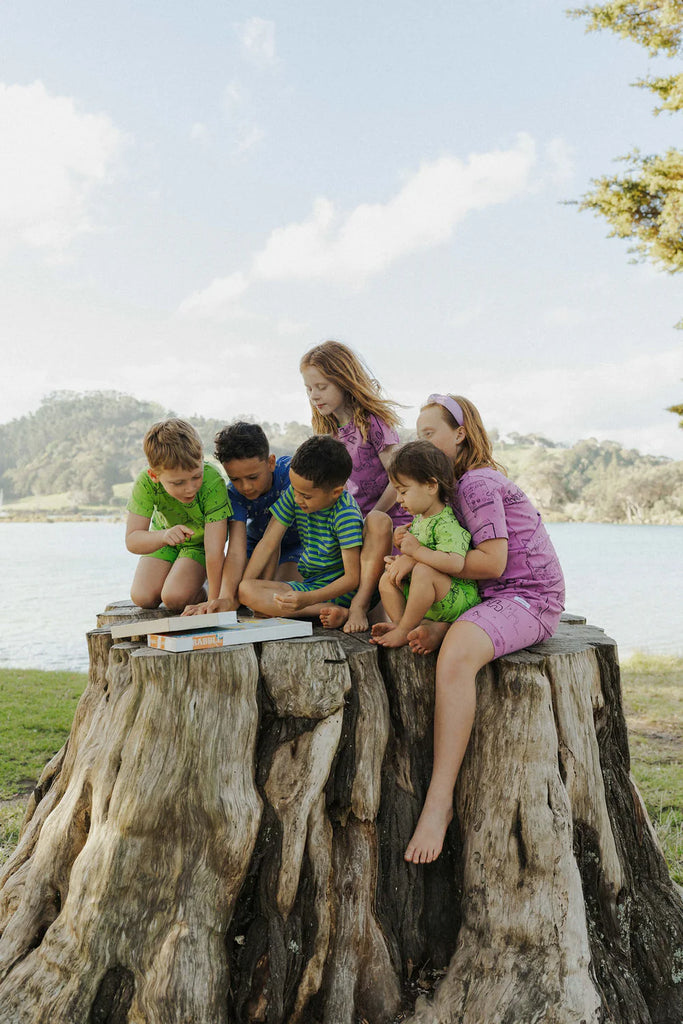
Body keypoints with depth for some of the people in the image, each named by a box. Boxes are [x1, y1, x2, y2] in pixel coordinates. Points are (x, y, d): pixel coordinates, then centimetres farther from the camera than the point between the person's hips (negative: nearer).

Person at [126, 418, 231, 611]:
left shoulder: (213, 483, -39)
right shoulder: (145, 483, -33)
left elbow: (214, 552, -37)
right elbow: (132, 541, -32)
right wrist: (164, 536, -52)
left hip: (200, 541, -3)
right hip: (162, 536, 3)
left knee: (174, 598, -22)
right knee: (143, 598, -10)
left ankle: (199, 592, 11)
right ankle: (171, 578, 20)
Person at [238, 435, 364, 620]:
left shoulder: (346, 516, -21)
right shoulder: (293, 495, -4)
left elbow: (352, 577, -22)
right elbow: (268, 544, -1)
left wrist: (308, 599, -35)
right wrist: (231, 596, -6)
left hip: (337, 589, -7)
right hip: (308, 583, 7)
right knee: (245, 589, -19)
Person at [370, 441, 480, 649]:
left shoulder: (446, 524, -22)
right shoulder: (419, 519, 9)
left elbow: (455, 563, -38)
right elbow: (413, 555, 26)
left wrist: (417, 550, -29)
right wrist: (402, 542, 3)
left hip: (458, 599, -10)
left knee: (423, 571, -33)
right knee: (387, 579, 7)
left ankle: (404, 631, -19)